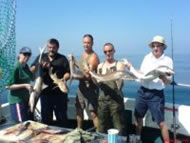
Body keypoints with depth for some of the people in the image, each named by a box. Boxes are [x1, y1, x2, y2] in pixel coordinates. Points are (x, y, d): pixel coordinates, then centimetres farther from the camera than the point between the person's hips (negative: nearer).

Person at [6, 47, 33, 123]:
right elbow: (9, 86, -16)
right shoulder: (16, 68, -17)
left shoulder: (26, 66, 6)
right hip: (17, 100, -8)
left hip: (25, 99, 8)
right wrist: (24, 85, -23)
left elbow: (31, 77, 19)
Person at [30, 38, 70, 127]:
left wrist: (64, 79, -19)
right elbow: (32, 70, 7)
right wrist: (40, 66, -11)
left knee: (61, 115, 4)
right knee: (46, 116, 11)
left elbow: (68, 72, 1)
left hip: (59, 92, -2)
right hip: (45, 91, 2)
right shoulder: (41, 57, 13)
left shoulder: (62, 58, 8)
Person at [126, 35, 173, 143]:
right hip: (143, 91, 5)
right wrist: (131, 68, 1)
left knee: (161, 122, -4)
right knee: (138, 117, 16)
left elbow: (168, 81, -10)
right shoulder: (147, 57, 7)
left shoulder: (167, 60, -6)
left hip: (156, 94, -4)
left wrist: (161, 76, -29)